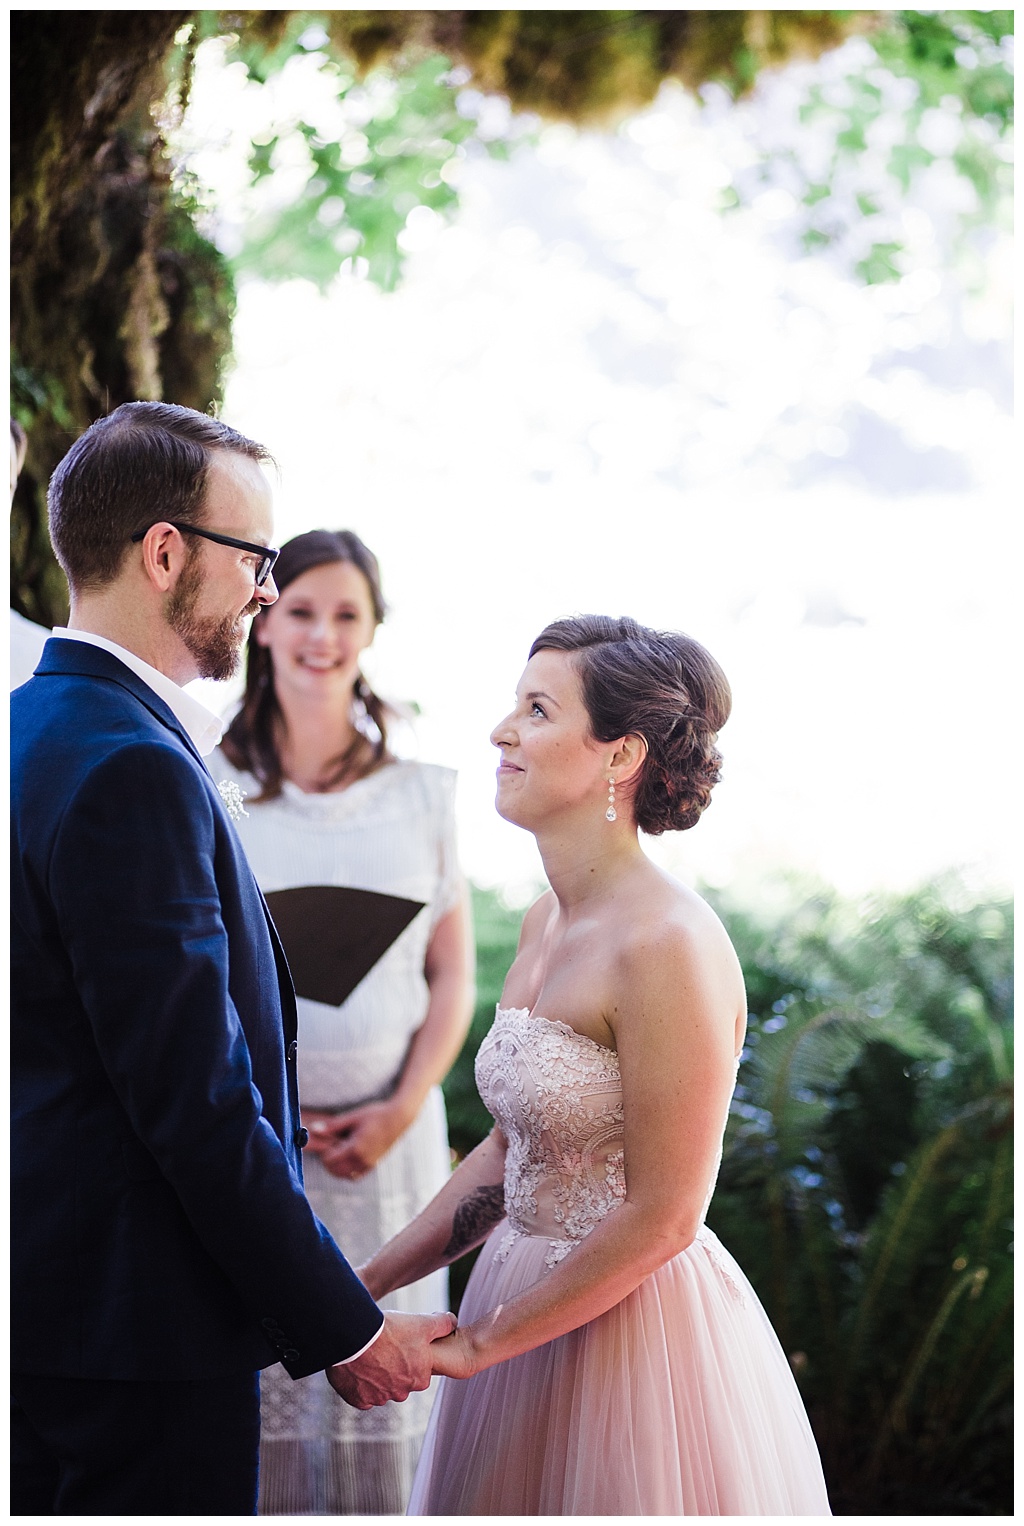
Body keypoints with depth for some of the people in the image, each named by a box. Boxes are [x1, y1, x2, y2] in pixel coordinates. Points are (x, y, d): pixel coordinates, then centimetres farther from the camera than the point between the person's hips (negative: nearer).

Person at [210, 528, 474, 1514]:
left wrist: (402, 1108, -7)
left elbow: (452, 974, 7)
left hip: (389, 1134, 1)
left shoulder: (420, 792, 6)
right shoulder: (204, 785, 2)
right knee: (251, 1373, 0)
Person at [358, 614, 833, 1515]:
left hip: (638, 1328, -8)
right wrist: (365, 1286, 6)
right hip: (532, 1300, 8)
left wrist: (473, 1345, -14)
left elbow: (661, 1217, -20)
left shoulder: (668, 944, -21)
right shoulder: (548, 923, 5)